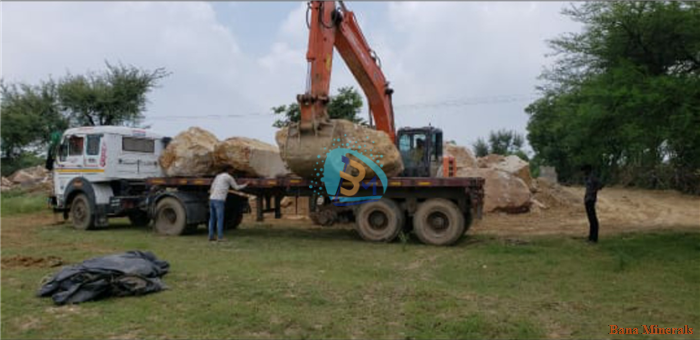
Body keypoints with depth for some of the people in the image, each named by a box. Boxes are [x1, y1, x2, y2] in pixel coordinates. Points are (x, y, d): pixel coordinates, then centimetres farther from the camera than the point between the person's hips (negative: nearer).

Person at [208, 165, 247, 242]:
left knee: (212, 219, 10)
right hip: (219, 200, -7)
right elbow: (236, 187, 8)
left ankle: (211, 236, 9)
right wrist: (246, 185, 22)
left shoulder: (217, 176, 23)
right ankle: (220, 237, -6)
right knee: (220, 219, -5)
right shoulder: (229, 177, 0)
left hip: (212, 199, 8)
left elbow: (212, 189, 21)